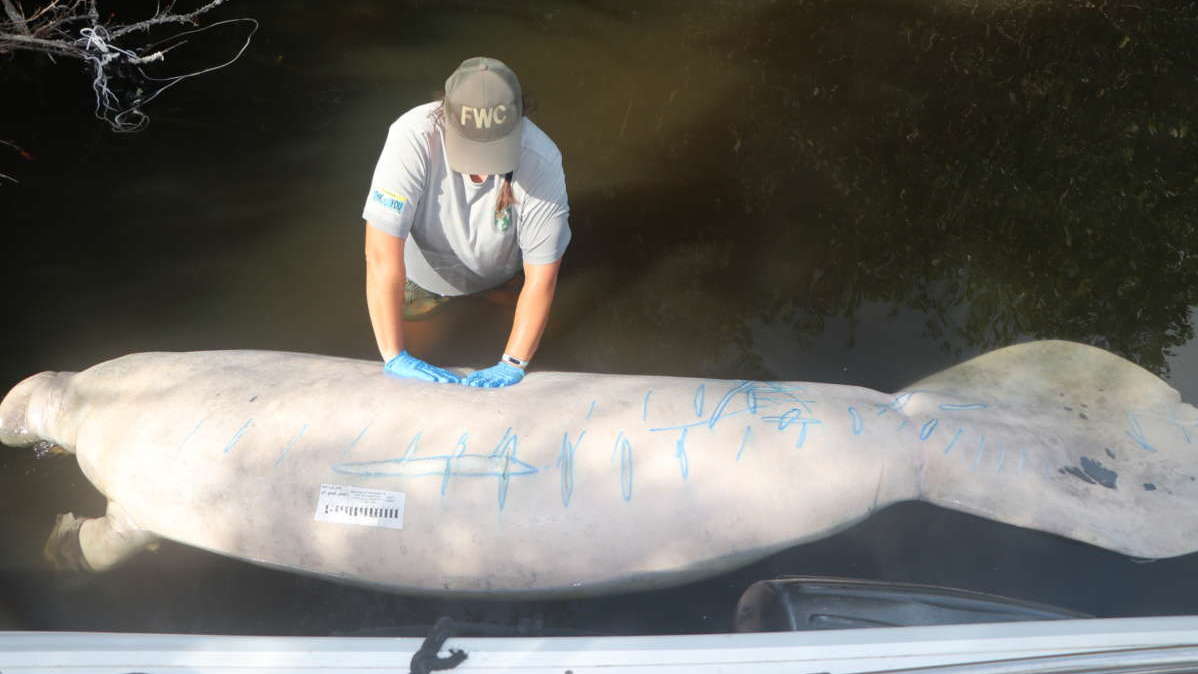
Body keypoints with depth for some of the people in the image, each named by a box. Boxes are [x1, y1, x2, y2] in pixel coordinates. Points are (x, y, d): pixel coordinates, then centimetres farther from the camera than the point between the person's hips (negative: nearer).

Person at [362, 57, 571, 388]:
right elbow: (381, 255, -41)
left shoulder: (541, 161, -35)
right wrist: (395, 358, -45)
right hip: (424, 277, 0)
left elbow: (541, 276, -28)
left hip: (501, 278, 1)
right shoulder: (412, 138, -39)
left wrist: (512, 365, -36)